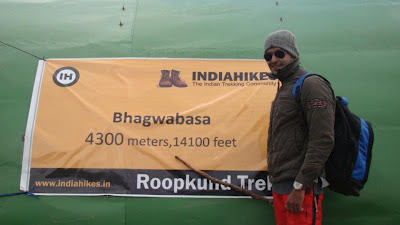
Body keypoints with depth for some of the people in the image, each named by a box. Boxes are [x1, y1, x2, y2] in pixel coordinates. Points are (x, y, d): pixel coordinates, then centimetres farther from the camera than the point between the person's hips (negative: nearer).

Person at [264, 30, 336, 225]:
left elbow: (323, 141, -20)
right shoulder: (284, 90, 19)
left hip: (300, 188, -9)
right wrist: (276, 184, 19)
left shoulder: (312, 85, -10)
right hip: (279, 186, 9)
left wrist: (299, 187, -21)